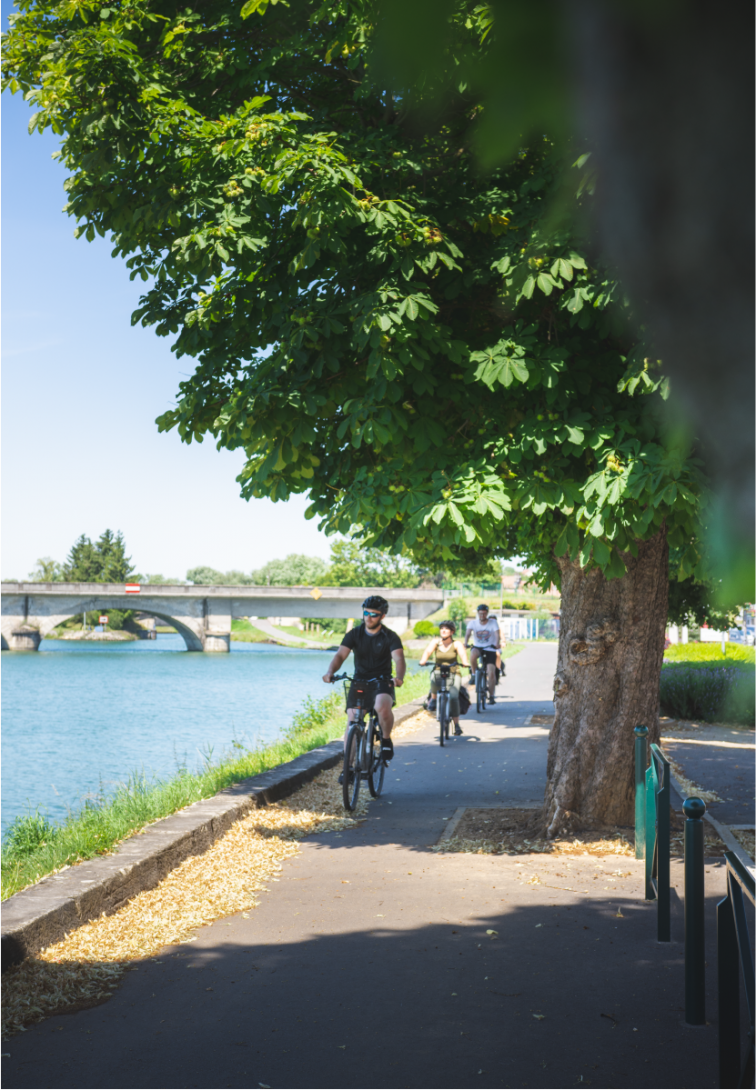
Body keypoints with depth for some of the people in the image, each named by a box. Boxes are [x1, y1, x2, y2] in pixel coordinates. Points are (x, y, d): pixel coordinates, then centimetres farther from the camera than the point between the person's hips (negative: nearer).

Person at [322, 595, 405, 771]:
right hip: (359, 682, 3)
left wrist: (399, 677, -42)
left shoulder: (390, 637, -6)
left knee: (383, 707, -33)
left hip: (382, 682, -2)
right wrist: (330, 672, -34)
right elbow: (340, 655, -13)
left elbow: (399, 659, -20)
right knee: (351, 723, -6)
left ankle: (386, 739, -4)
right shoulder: (354, 634, -1)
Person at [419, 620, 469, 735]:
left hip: (453, 674, -4)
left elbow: (462, 653, -22)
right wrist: (423, 660, -38)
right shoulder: (436, 642, -2)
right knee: (434, 681, -22)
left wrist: (465, 662, -43)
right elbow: (428, 650, -18)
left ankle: (457, 724, -14)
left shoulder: (457, 643, -5)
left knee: (453, 696, -22)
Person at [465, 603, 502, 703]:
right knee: (473, 654, -37)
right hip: (477, 647, 1)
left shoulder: (493, 622, -5)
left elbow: (497, 634, -20)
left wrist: (497, 643, -41)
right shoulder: (473, 623, -2)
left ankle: (491, 696, -4)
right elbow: (468, 633, -19)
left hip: (490, 649, -1)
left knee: (491, 672, -14)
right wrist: (466, 643, -40)